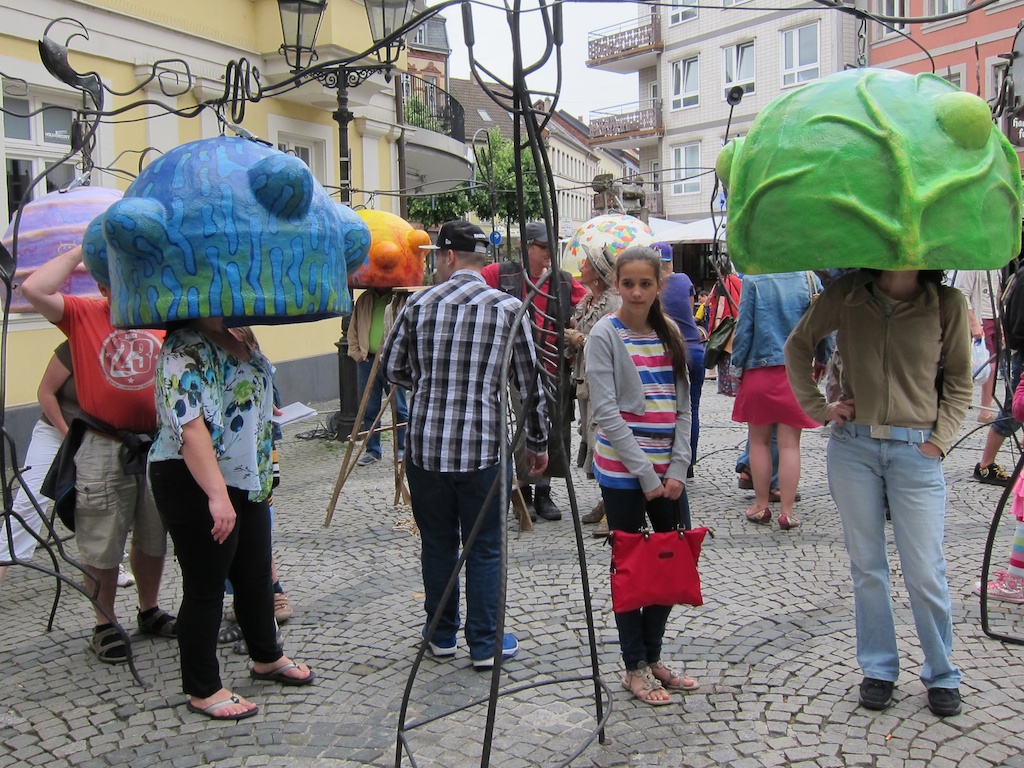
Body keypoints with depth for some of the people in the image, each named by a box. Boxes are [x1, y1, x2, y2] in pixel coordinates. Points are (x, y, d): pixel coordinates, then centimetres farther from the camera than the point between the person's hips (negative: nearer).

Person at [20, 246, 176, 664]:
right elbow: (34, 289, -21)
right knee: (102, 547, 7)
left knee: (153, 539, 18)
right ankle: (104, 625, 23)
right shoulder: (82, 315, -6)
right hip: (103, 450, -3)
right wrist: (77, 253, -13)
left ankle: (150, 611, 36)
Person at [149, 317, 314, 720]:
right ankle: (203, 691, 17)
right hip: (195, 484, -9)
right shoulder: (186, 350, -20)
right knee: (206, 586, 3)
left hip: (246, 480, 9)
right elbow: (191, 428, -29)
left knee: (256, 574, 20)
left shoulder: (236, 339, 9)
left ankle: (267, 658, 40)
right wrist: (217, 496, -34)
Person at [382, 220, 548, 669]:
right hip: (484, 447, -2)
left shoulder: (419, 304, 0)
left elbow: (392, 368, 11)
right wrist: (538, 442, 12)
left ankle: (442, 636, 28)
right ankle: (485, 644, 16)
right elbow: (530, 384, 1)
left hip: (425, 445, 2)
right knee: (485, 549, 9)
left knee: (437, 544, 15)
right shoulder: (508, 308, -3)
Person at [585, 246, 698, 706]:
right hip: (623, 472, -5)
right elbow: (607, 411, -13)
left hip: (667, 471, 5)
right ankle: (635, 668, 18)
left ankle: (653, 656, 26)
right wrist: (645, 473, -15)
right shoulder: (605, 335, -7)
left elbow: (682, 406, 8)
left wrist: (677, 468, -4)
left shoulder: (669, 335, 9)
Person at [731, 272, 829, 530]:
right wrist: (822, 360, 18)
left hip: (760, 371, -1)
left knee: (758, 441, 12)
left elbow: (744, 327, -6)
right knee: (789, 444, 6)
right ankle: (787, 511, 7)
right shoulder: (809, 278, -2)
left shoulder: (753, 280, -7)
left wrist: (737, 367, 4)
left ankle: (761, 506, 18)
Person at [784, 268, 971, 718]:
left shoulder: (947, 304, -3)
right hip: (853, 447, 1)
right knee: (866, 567, 9)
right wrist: (818, 407, 4)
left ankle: (941, 674, 22)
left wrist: (940, 440, -3)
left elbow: (959, 383, 7)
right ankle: (878, 669, 25)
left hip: (916, 451, -1)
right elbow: (797, 346, 12)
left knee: (925, 572, 2)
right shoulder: (846, 294, -1)